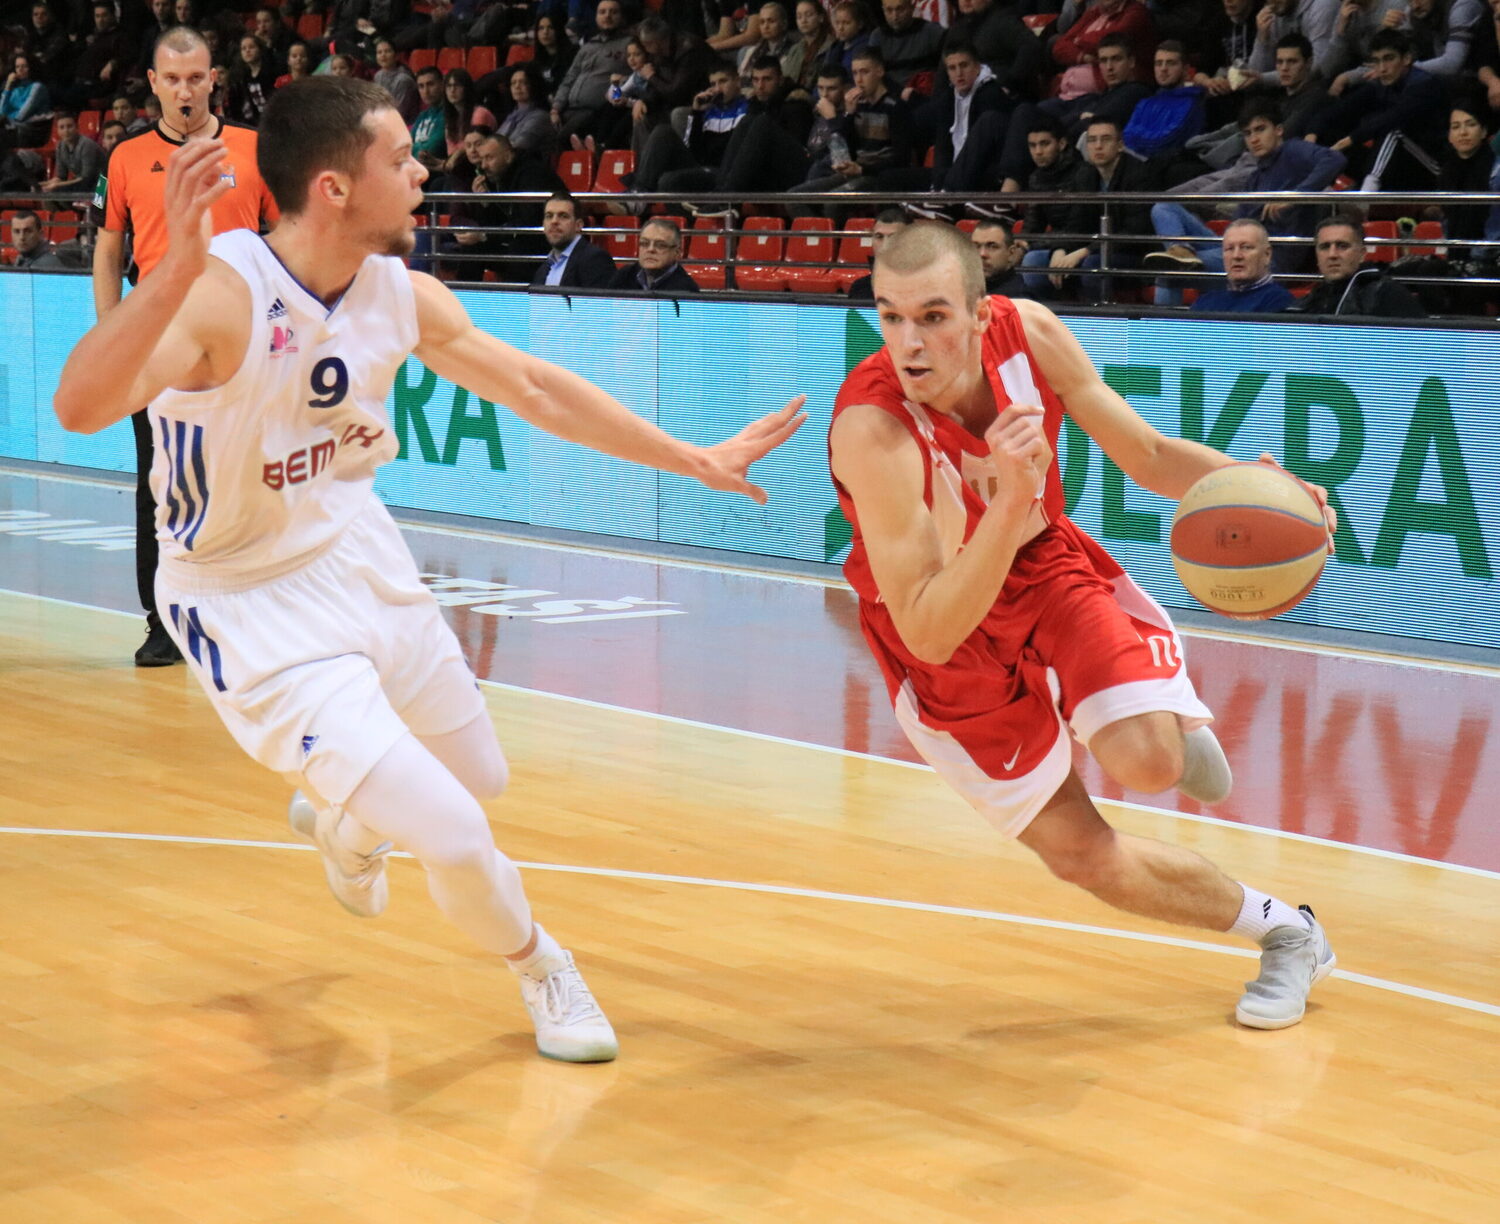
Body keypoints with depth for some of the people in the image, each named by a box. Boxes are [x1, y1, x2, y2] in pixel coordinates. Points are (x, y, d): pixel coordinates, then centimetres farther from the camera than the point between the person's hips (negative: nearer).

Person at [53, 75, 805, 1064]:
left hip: (362, 560, 7)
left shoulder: (399, 294, -7)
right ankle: (542, 972, 19)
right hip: (252, 605, -7)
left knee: (481, 778, 24)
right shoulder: (221, 291, -29)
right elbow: (81, 406, -46)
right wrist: (176, 268, -60)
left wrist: (695, 460, 11)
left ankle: (340, 819, 57)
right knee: (452, 838, -14)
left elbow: (532, 387, 7)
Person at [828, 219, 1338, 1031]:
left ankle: (1172, 722, 14)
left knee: (1147, 764, -24)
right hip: (946, 640, -2)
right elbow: (928, 634, -36)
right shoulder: (871, 430, -35)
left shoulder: (1030, 332, -20)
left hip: (1049, 569, 2)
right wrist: (1010, 500, -48)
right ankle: (1283, 931, 24)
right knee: (1083, 856, 1)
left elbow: (1149, 456, -6)